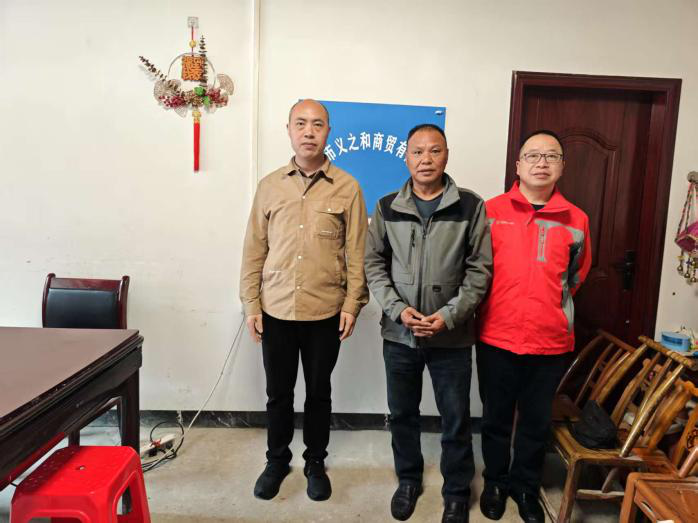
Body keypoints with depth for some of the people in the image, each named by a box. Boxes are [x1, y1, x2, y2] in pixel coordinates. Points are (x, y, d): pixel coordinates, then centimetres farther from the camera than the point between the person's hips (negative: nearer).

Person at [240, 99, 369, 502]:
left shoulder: (347, 188, -3)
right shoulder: (270, 185, 3)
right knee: (278, 392, 15)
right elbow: (254, 251, 4)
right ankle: (278, 460, 37)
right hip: (275, 311, 2)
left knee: (319, 392, 14)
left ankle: (316, 462, 35)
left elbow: (357, 253, -2)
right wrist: (251, 304, 1)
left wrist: (352, 304, -6)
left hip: (325, 313, -1)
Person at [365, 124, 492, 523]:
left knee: (457, 420, 11)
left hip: (452, 336, -1)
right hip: (399, 334, 2)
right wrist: (397, 309, -11)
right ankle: (409, 480, 40)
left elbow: (480, 269, -5)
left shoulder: (471, 206, -4)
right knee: (402, 414, 17)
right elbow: (374, 264, 2)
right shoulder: (388, 208, 1)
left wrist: (449, 315, -15)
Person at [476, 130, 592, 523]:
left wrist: (552, 306, 13)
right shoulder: (491, 210, -3)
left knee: (537, 421, 16)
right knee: (497, 417, 15)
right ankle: (496, 481, 38)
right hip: (497, 338, -1)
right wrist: (497, 305, 7)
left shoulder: (576, 220, 1)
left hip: (551, 341, 1)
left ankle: (526, 487, 38)